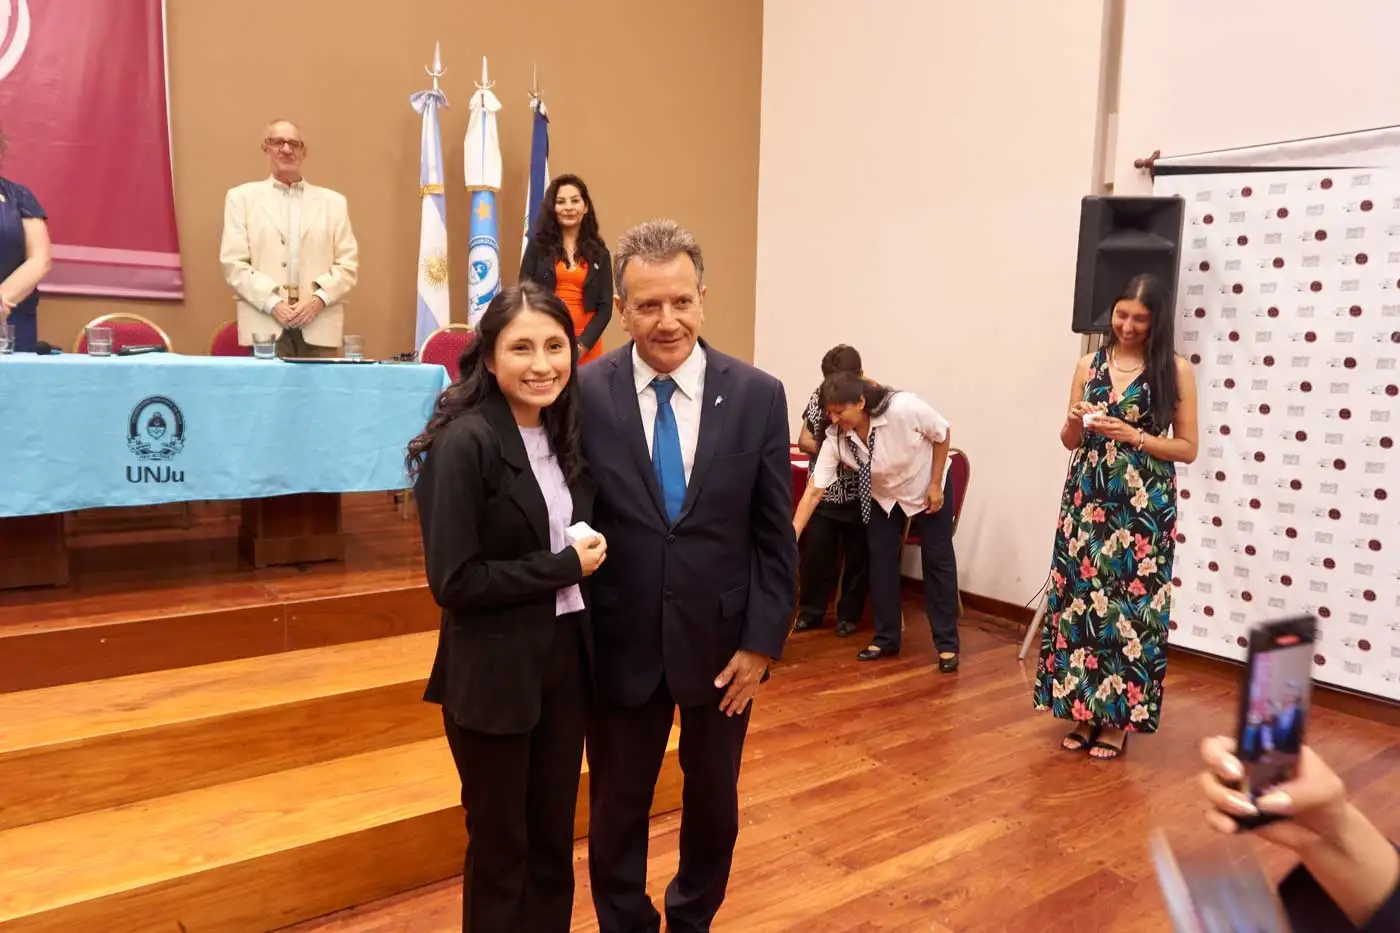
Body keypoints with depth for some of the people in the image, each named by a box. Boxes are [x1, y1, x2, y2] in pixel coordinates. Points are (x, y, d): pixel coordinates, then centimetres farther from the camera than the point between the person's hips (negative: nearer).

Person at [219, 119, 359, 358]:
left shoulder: (333, 201, 17)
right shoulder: (242, 197, 14)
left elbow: (348, 264, 9)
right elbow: (234, 263, 4)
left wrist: (319, 299, -8)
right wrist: (272, 303, -10)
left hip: (320, 328, 1)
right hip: (265, 325, -1)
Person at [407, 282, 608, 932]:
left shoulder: (564, 434, 5)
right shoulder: (465, 441, -17)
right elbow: (454, 582, -20)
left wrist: (587, 558, -4)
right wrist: (564, 568, -16)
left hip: (566, 660, 6)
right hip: (493, 674, -6)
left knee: (555, 840, 19)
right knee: (500, 847, 13)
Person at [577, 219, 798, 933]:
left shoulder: (758, 396, -7)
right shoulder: (584, 394, -9)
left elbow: (775, 535, -3)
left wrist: (762, 640, -6)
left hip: (722, 642, 2)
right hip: (622, 643, -1)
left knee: (712, 804, 21)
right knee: (617, 808, 16)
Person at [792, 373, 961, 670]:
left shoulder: (904, 408, -37)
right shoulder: (835, 438, -27)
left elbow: (942, 434, -19)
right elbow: (815, 489, -26)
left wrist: (936, 485, -17)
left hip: (926, 487, -3)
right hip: (883, 495, 3)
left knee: (938, 560, 1)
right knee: (880, 561, 1)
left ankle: (947, 644, 10)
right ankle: (886, 638, 16)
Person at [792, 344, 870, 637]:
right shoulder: (819, 395, 0)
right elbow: (804, 440, 3)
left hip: (860, 495, -3)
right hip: (823, 491, 3)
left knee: (857, 557, 8)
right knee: (815, 553, 7)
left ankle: (849, 614, 25)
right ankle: (810, 611, 24)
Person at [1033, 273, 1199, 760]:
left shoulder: (1175, 369, -1)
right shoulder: (1089, 365, 7)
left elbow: (1188, 448, -1)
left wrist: (1133, 436, -14)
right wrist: (1075, 422, -8)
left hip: (1144, 508, -3)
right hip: (1088, 501, 3)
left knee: (1131, 606, 0)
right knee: (1080, 599, 4)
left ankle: (1117, 718, 13)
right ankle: (1084, 710, 18)